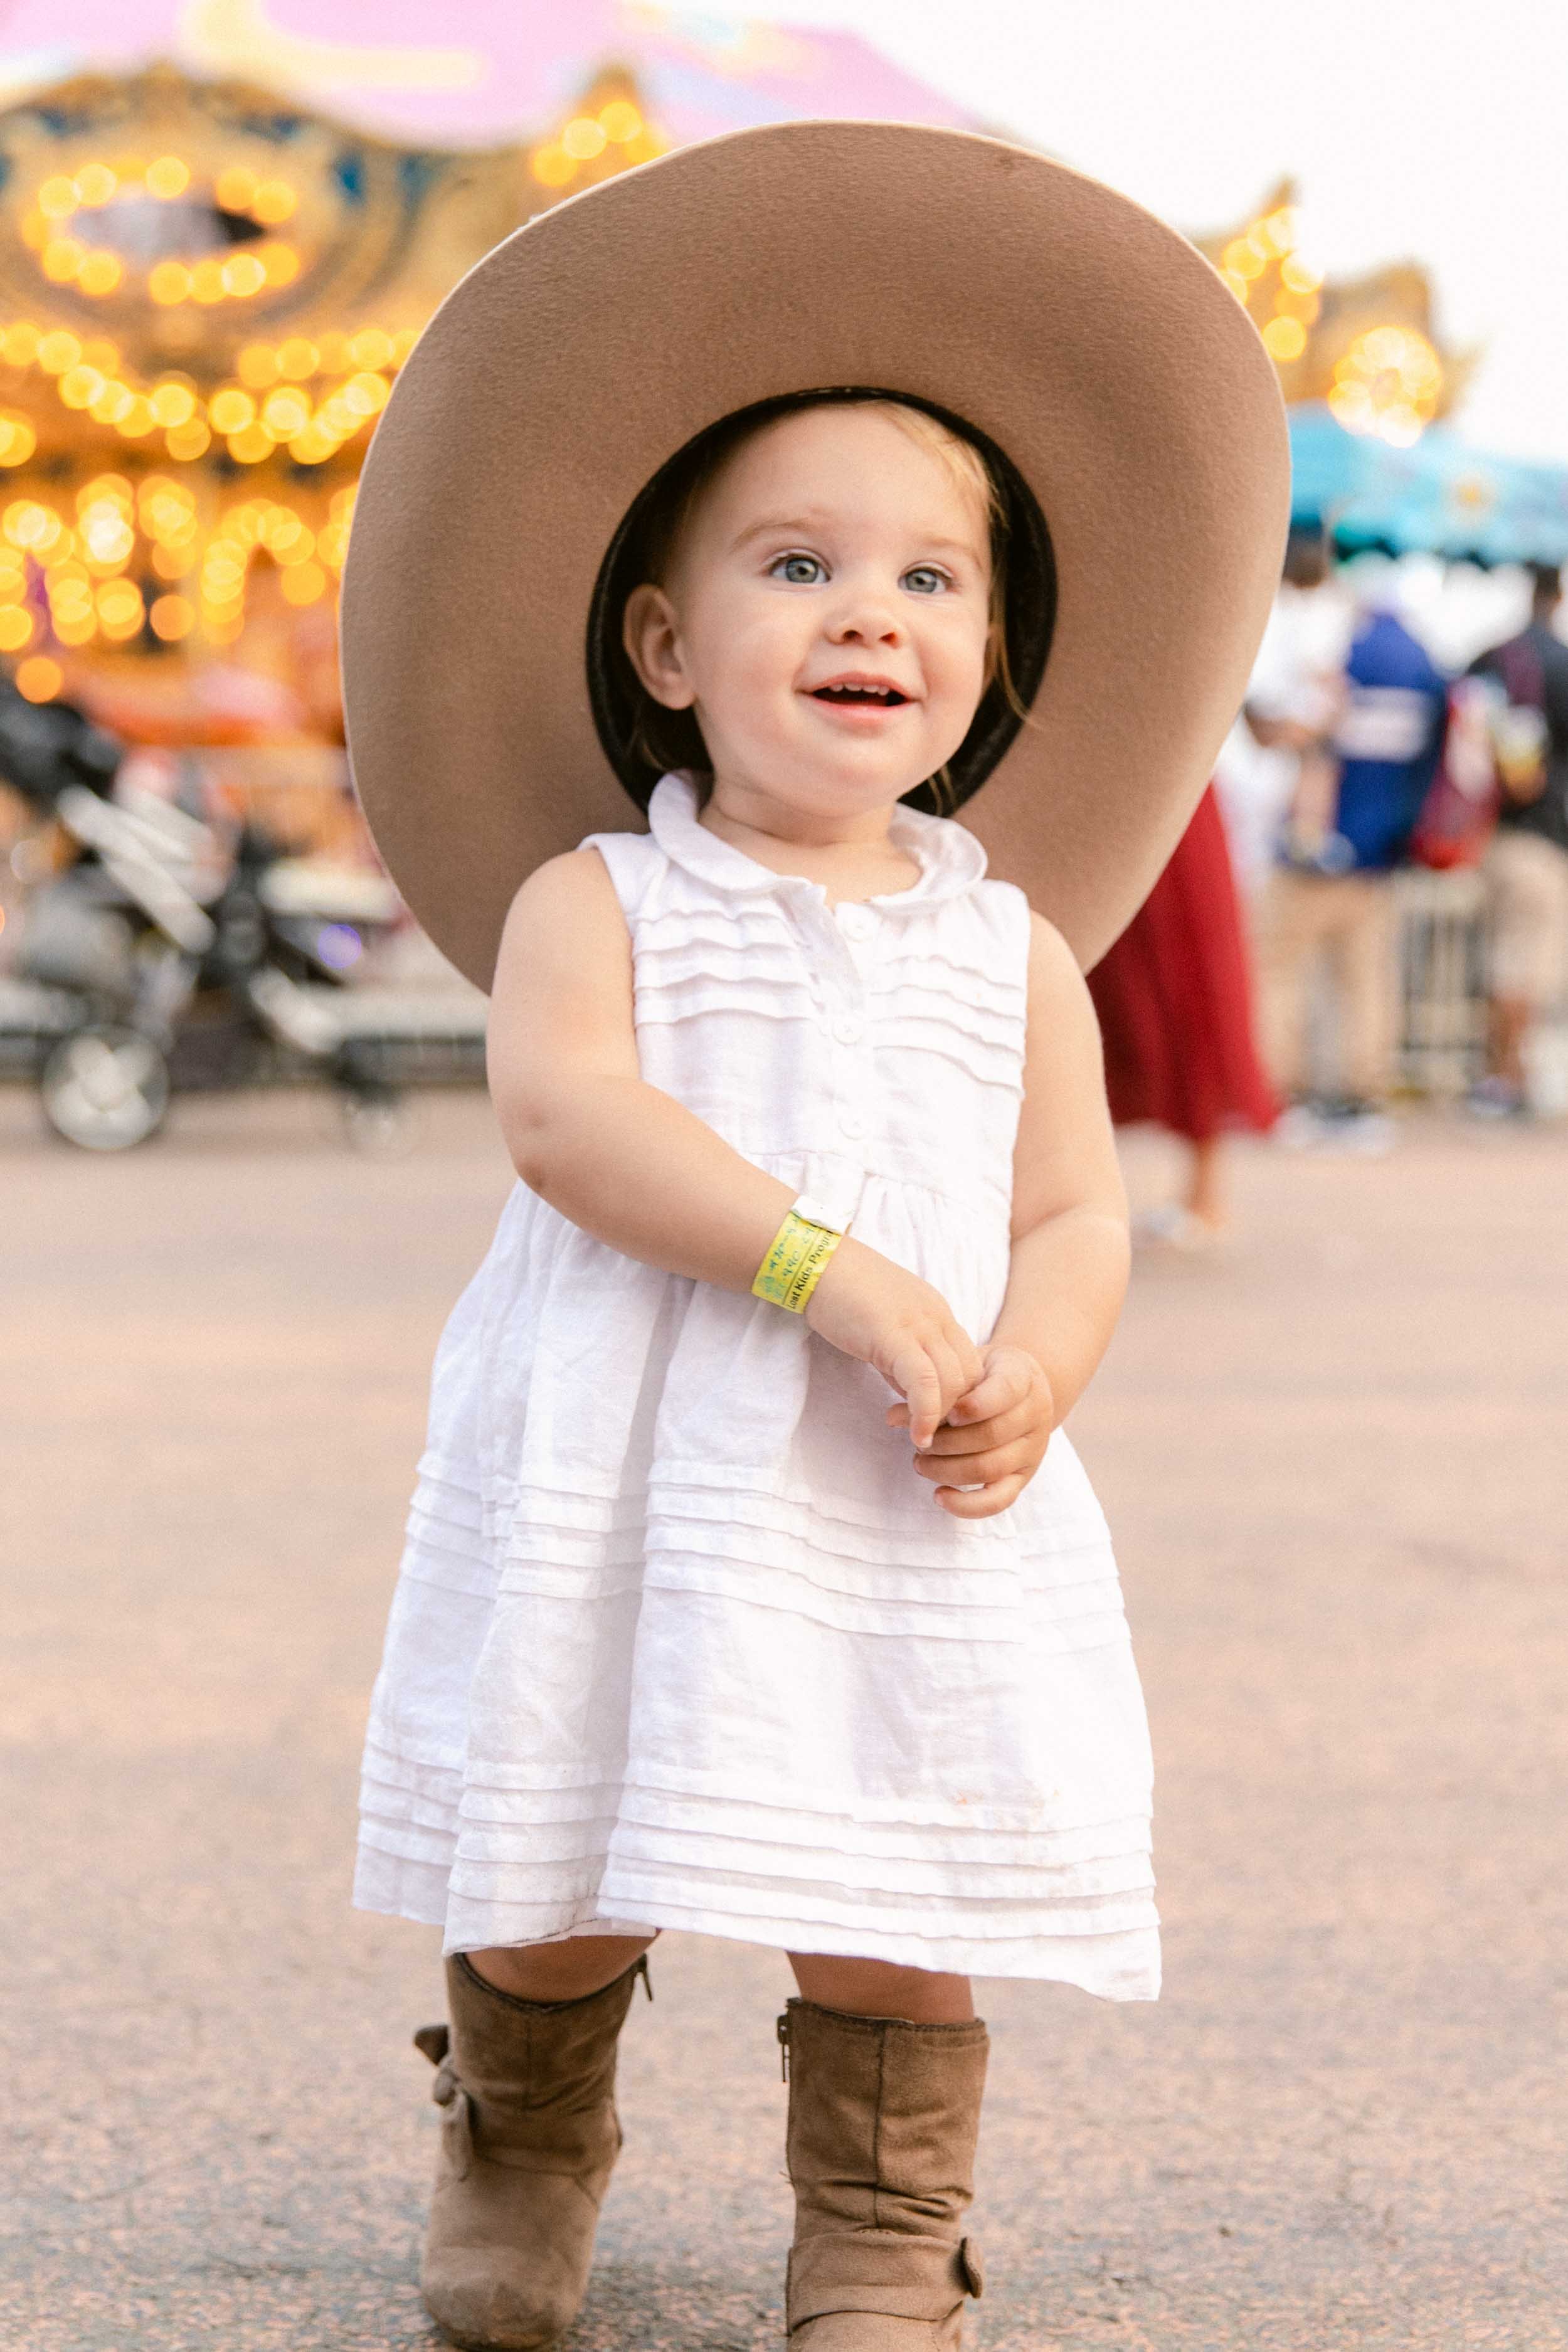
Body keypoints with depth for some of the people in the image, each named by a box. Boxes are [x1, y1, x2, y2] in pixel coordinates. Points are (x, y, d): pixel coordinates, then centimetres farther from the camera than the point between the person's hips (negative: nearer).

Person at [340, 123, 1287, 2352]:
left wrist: (1030, 1375, -15)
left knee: (895, 1906, 0)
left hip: (914, 1521, 2)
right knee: (556, 1885, 8)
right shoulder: (593, 899, 0)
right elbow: (560, 1109, -17)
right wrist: (831, 1270, -26)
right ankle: (523, 2149, 35)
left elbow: (1076, 1208, 8)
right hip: (623, 1487, -2)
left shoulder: (1012, 949, 10)